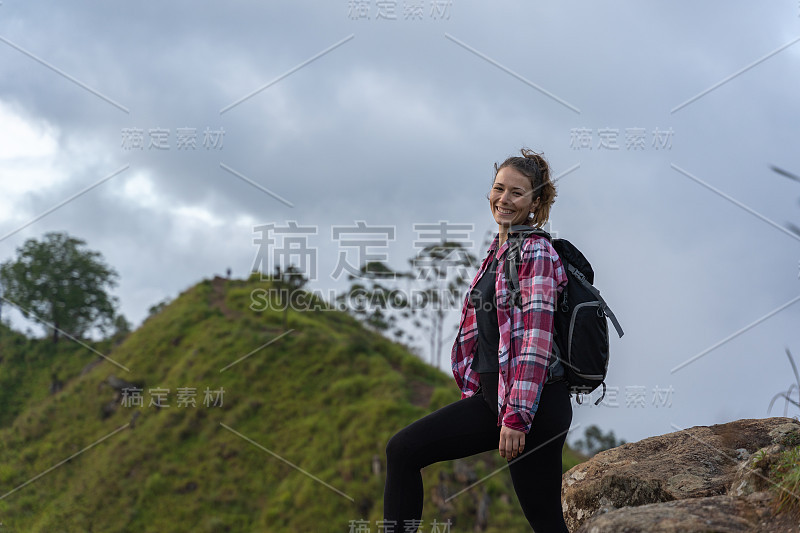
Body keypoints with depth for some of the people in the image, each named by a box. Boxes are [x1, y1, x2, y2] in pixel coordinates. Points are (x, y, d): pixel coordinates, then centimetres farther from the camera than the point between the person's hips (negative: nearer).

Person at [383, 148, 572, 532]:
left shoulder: (536, 252, -11)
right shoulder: (498, 249, 15)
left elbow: (536, 340, -18)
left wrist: (518, 416, -22)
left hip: (535, 403, -9)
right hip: (490, 394, 9)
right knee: (403, 449, 4)